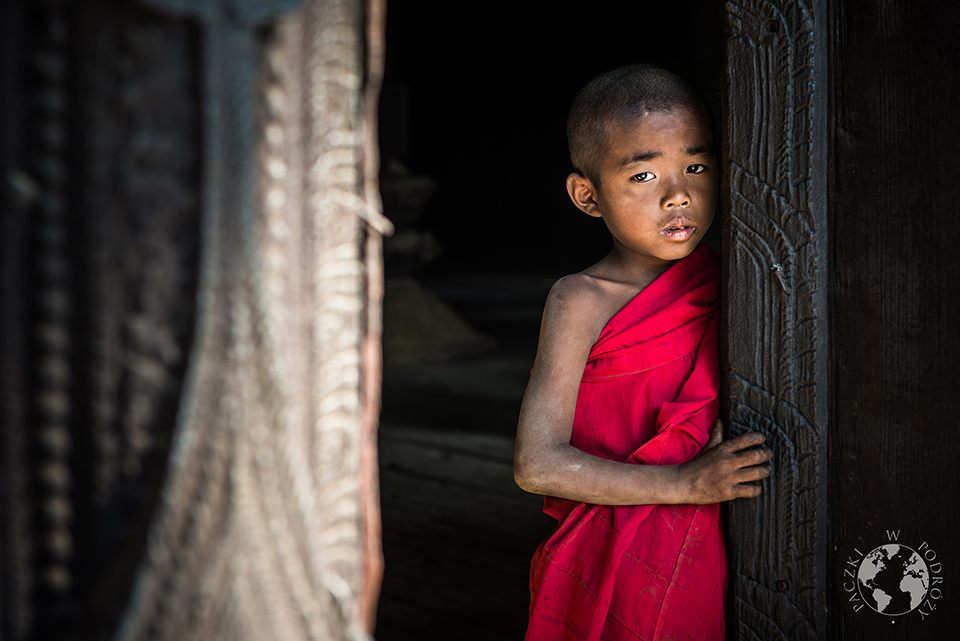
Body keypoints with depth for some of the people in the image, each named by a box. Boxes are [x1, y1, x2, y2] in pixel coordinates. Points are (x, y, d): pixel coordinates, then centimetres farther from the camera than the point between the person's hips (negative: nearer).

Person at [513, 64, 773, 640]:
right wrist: (684, 483, -24)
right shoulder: (581, 302, -13)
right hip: (610, 570, -4)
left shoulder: (723, 285, 2)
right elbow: (538, 464, -21)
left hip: (709, 558, 4)